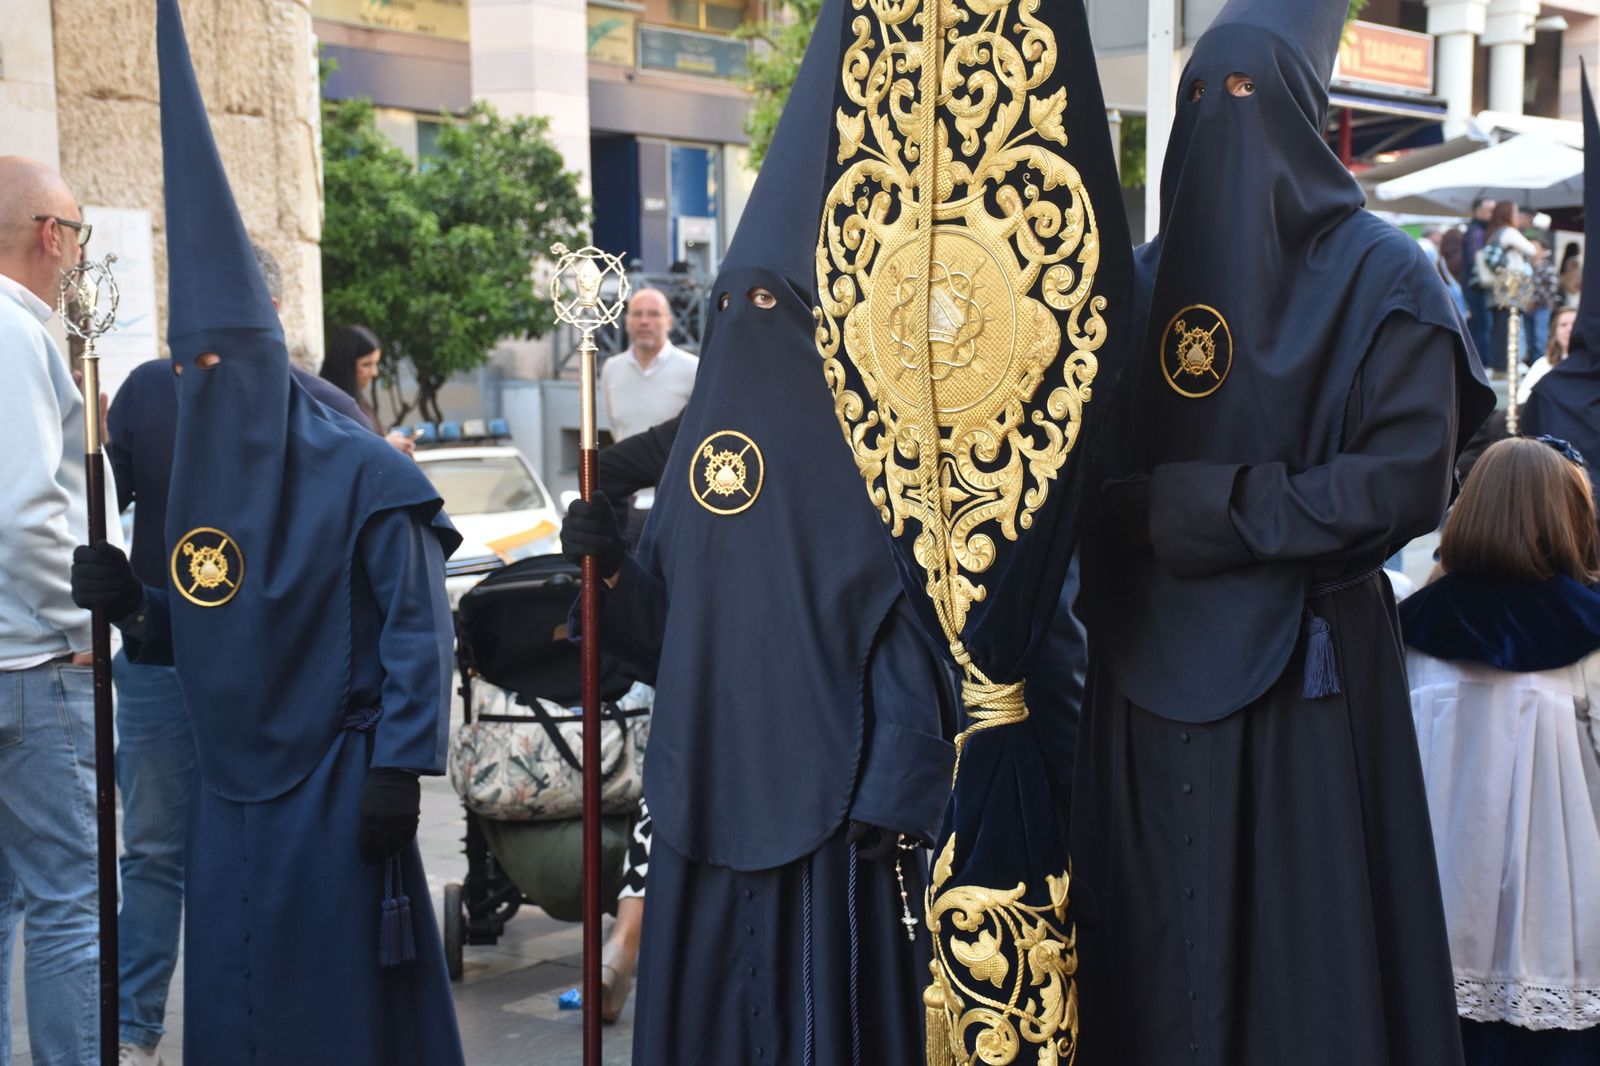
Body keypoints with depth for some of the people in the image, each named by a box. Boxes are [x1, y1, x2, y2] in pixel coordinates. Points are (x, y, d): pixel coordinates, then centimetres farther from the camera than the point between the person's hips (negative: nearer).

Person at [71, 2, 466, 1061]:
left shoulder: (361, 475, -11)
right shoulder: (196, 479, 9)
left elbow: (419, 632, -12)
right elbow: (194, 634, 16)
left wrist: (395, 773, -16)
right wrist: (129, 602, -4)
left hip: (332, 792, -6)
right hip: (231, 787, 7)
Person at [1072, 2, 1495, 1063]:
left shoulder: (1381, 277, -4)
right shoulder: (1147, 278, 10)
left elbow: (1409, 480, -14)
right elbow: (1099, 464, 13)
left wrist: (1213, 510, -16)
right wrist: (1139, 514, -9)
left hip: (1302, 664, -4)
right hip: (1150, 658, 5)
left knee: (1299, 949, 2)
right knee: (1152, 941, 9)